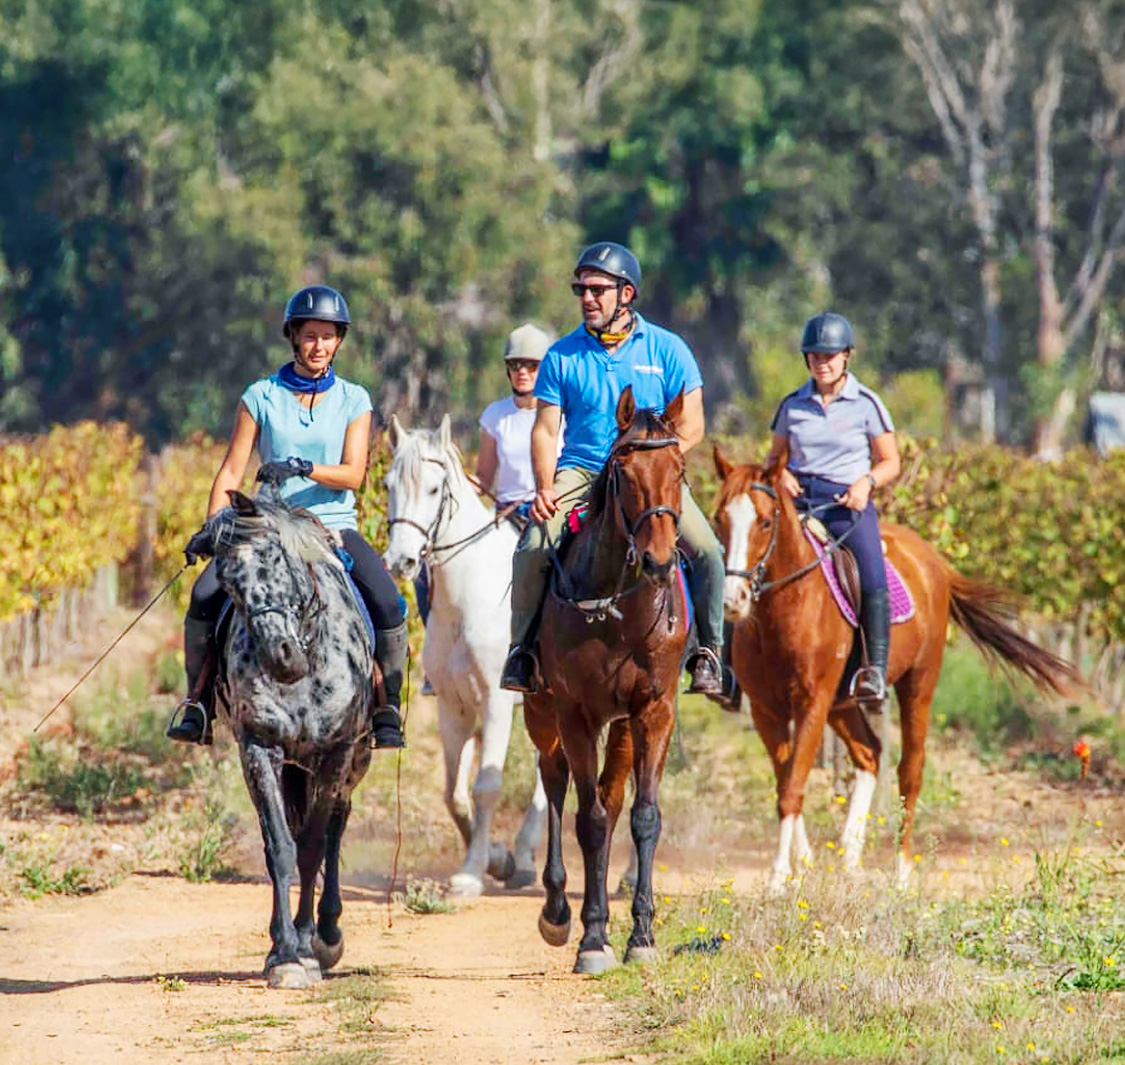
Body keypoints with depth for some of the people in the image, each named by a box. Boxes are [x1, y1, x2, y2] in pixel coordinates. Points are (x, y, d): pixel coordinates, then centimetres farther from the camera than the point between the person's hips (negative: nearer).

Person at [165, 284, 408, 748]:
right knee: (205, 598, -24)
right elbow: (231, 472, 3)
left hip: (335, 525, 0)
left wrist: (304, 469, -23)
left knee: (389, 606, -25)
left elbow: (354, 474, -5)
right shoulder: (260, 398, 5)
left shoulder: (353, 400, 6)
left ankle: (386, 711, -9)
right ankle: (198, 704, -8)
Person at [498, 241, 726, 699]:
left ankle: (708, 650, -4)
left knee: (707, 550, -21)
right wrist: (545, 488, -13)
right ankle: (523, 649, -7)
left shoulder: (666, 350, 2)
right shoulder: (562, 356, 5)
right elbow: (546, 430, 4)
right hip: (580, 472, 1)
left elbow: (691, 425, 1)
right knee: (533, 548, -24)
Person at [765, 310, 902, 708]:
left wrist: (867, 482, -12)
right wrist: (781, 475, -2)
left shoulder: (866, 404, 4)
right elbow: (774, 456, 21)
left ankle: (876, 671, -22)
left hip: (848, 503, -2)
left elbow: (891, 462, 8)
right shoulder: (793, 405, 11)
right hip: (798, 501, 2)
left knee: (873, 579, -25)